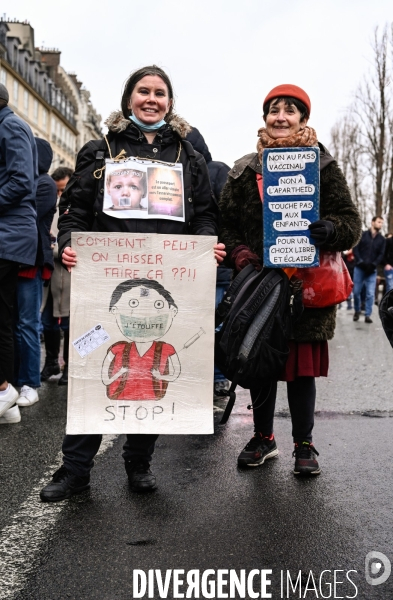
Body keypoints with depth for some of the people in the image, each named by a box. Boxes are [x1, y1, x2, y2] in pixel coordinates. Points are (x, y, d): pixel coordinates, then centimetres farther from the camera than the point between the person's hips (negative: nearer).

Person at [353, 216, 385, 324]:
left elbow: (381, 254, 3)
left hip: (372, 270, 1)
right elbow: (355, 249, -1)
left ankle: (368, 315, 0)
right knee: (356, 291, 2)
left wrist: (373, 264, -13)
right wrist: (360, 261, -15)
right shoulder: (362, 235, 5)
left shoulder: (382, 239, 10)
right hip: (359, 268, -1)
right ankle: (357, 311, 22)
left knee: (370, 293, -6)